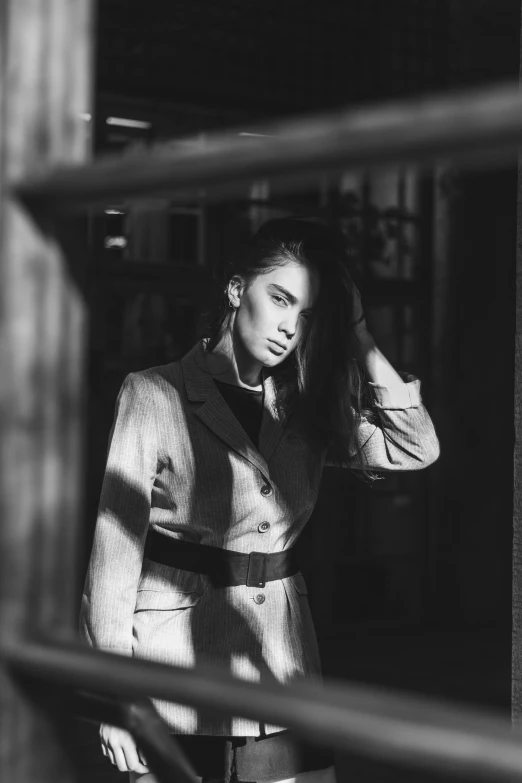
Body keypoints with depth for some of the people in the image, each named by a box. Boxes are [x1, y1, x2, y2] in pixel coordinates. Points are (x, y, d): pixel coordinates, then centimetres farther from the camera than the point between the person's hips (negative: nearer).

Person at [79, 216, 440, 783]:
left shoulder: (305, 413, 9)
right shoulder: (155, 395, -5)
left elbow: (416, 446, -3)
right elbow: (116, 549, -7)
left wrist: (356, 339, -3)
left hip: (282, 673, 4)